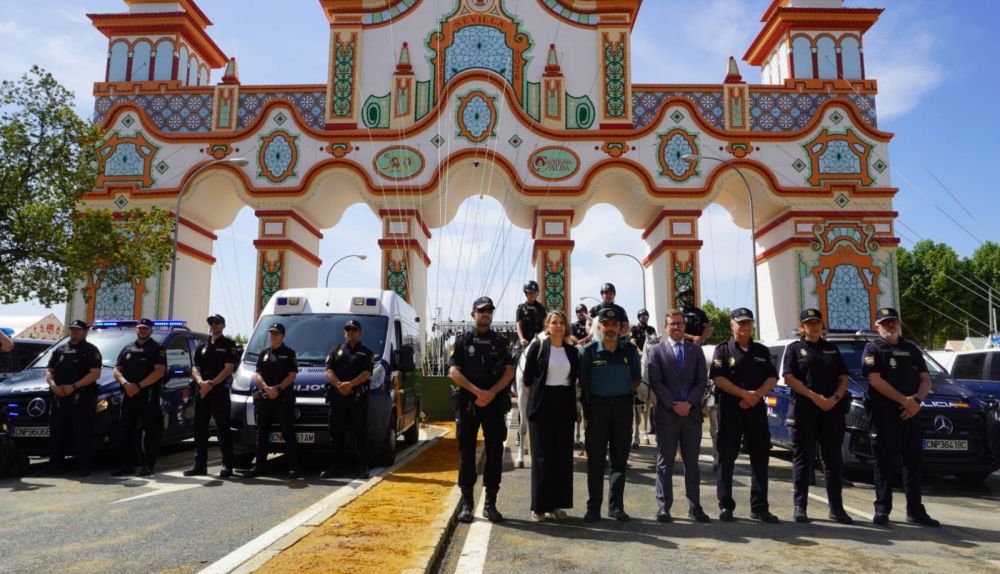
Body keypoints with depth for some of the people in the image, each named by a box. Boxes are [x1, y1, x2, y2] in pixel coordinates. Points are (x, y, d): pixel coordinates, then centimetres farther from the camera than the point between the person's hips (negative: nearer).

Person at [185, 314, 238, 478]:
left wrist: (211, 384, -16)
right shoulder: (202, 346, 17)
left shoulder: (229, 345, 2)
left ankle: (227, 466, -3)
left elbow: (229, 368, -8)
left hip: (220, 391, -6)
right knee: (199, 429, 8)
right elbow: (195, 368, 9)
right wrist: (201, 382, -12)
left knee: (223, 429, -5)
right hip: (201, 391, 6)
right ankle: (200, 465, 16)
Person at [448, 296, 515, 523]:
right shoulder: (463, 340, 7)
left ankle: (490, 504, 10)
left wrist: (490, 393, -12)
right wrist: (477, 391, -14)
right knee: (466, 452, 2)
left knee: (494, 452, 1)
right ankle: (466, 503, 10)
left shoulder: (500, 341, 10)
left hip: (495, 403, 1)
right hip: (467, 402, -1)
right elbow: (453, 372, -3)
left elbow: (509, 372, 2)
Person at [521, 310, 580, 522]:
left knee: (563, 454, 6)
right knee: (542, 455, 0)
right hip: (542, 404, -4)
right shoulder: (538, 346, -3)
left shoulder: (572, 351, 8)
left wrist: (572, 402, 5)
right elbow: (527, 378, -2)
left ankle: (557, 503, 16)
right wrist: (535, 400, 0)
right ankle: (540, 505, 8)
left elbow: (574, 378, 13)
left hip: (565, 405, 4)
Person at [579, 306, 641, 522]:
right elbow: (583, 380, 4)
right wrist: (588, 399, -2)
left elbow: (636, 378, 13)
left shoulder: (630, 350, 4)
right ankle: (593, 507, 8)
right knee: (595, 458, 1)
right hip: (597, 406, -2)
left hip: (623, 406, 2)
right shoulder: (590, 351, -2)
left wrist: (625, 392, 1)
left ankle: (616, 506, 16)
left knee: (620, 458, 7)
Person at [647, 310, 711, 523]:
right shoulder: (656, 350, 2)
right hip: (666, 414, -2)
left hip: (692, 413, 3)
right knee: (665, 463, 2)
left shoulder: (696, 350, 11)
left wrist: (688, 403, -10)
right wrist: (674, 406, -13)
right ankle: (663, 508, 8)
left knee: (692, 463, 9)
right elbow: (656, 382, -5)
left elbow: (702, 381, 3)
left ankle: (695, 506, 17)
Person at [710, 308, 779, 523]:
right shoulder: (723, 350, 1)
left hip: (756, 408, 4)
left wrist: (757, 395, -10)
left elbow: (772, 378, 8)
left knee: (760, 457, 5)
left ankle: (759, 507, 13)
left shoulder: (762, 351, 14)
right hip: (730, 409, -4)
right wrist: (744, 394, -17)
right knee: (727, 458, 1)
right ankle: (725, 506, 9)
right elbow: (718, 379, -9)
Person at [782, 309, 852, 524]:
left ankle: (836, 508, 13)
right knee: (803, 459, 1)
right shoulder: (795, 348, 6)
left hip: (832, 410, 3)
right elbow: (789, 378, -5)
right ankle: (800, 507, 6)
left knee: (833, 459, 6)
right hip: (804, 409, -3)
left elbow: (843, 378, 11)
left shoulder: (832, 349, 17)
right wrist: (815, 397, -14)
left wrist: (835, 398, -8)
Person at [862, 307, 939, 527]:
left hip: (911, 413, 4)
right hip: (884, 413, -4)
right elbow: (875, 380, -10)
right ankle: (882, 508, 4)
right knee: (884, 462, -1)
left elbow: (926, 378, 11)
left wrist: (917, 400, -8)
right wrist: (904, 400, -16)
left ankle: (915, 510, 14)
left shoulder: (912, 349, 17)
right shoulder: (873, 349, 2)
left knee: (913, 461, 7)